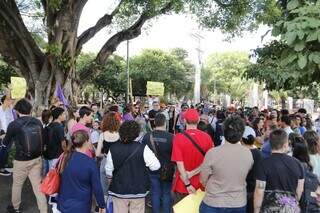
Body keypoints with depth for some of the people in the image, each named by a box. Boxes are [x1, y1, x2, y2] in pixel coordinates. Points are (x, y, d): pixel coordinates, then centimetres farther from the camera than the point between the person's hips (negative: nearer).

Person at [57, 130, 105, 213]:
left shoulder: (64, 157, -8)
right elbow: (97, 188, -14)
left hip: (62, 205, 5)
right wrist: (102, 206, 0)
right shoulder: (90, 163, -21)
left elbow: (58, 181, 6)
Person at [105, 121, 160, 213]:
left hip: (118, 190, 2)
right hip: (138, 190, -1)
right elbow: (155, 166, -16)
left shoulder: (113, 149, -10)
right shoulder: (142, 148, -17)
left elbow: (108, 172, -2)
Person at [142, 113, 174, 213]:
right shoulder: (171, 137, -17)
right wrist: (175, 169, 9)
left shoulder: (147, 136, -10)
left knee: (155, 194, 15)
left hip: (152, 171, 2)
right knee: (166, 194, 14)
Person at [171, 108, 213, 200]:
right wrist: (193, 173, -10)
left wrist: (187, 184, -11)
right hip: (201, 184, 2)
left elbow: (179, 163, -17)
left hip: (183, 184, -2)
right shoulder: (207, 137, -11)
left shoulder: (178, 137, -17)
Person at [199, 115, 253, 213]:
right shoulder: (248, 154, -12)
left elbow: (203, 180, -9)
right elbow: (243, 177, 1)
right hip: (239, 204, 3)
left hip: (213, 204, -3)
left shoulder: (212, 153, -22)